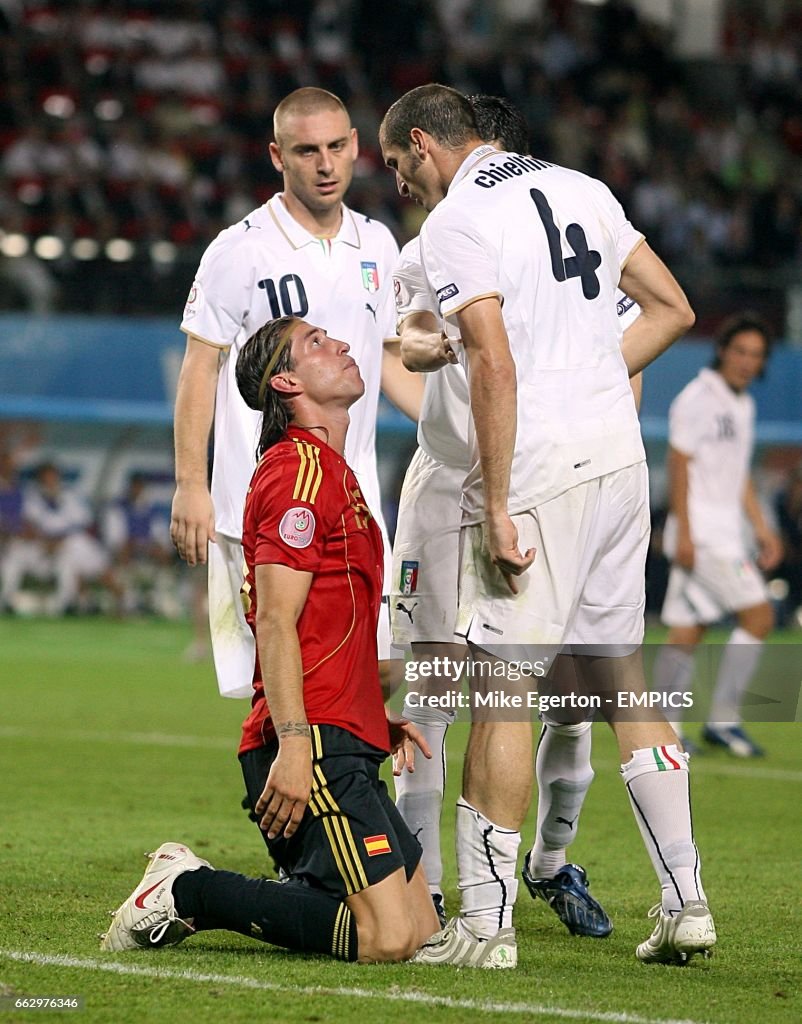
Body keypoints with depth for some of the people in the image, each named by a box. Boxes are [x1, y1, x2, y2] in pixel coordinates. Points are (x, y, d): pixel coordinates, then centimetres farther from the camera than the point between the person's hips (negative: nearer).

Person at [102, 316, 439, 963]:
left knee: (422, 927, 8)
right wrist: (292, 745, -25)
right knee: (388, 940, -19)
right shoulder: (300, 468, -9)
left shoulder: (330, 469, 24)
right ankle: (190, 892, -7)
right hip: (316, 742, -10)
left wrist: (379, 712, 24)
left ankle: (190, 890, 12)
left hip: (347, 747, 10)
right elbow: (275, 621, -17)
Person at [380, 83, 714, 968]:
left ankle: (486, 923, -3)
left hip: (537, 466, -8)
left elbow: (496, 366, -19)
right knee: (619, 675, 15)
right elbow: (673, 308, 17)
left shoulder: (455, 223, -9)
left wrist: (498, 508, -17)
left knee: (503, 687, -4)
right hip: (620, 456, 8)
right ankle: (684, 899, 13)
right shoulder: (578, 189, 15)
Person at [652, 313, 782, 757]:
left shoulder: (743, 405, 18)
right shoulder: (696, 399, -9)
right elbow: (678, 466, -13)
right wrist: (683, 532, -19)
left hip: (726, 536, 8)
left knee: (686, 632, 6)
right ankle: (723, 718, -10)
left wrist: (761, 528, 21)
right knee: (758, 616, -13)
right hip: (700, 532, -8)